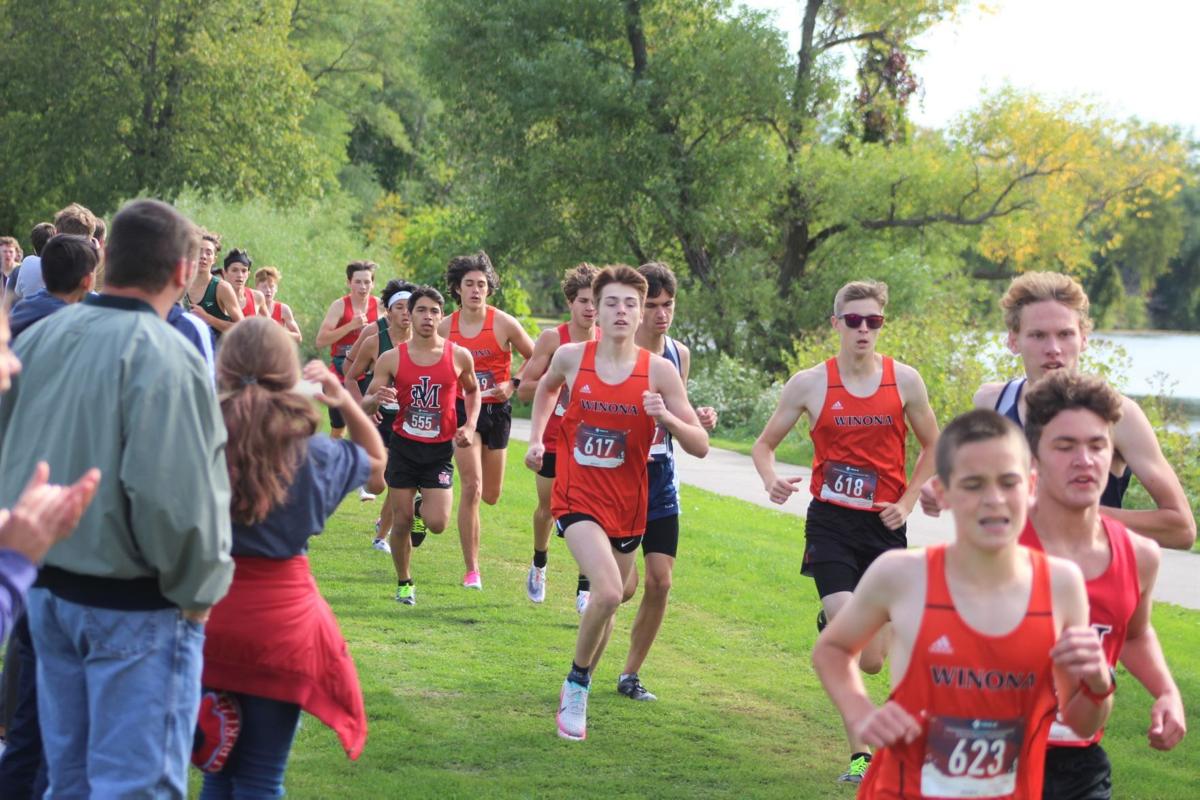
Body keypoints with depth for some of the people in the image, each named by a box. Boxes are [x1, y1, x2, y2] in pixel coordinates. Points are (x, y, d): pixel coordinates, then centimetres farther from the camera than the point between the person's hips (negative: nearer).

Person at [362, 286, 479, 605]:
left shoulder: (459, 356, -4)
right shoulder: (392, 359, -5)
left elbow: (473, 391, 16)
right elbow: (365, 405, -1)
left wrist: (470, 425, 0)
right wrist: (377, 399, -25)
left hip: (440, 450, 0)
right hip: (403, 447, 0)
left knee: (437, 523, -11)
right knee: (401, 522, 2)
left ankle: (423, 505, 27)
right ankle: (404, 583, 25)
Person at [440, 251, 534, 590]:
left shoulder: (504, 324, -6)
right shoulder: (446, 327, -2)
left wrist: (513, 386, -6)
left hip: (497, 410, 1)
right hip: (463, 410, -1)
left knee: (491, 495, 11)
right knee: (472, 489, -14)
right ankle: (471, 571, -8)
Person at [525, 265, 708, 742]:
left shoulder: (659, 370, -8)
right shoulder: (571, 357, -5)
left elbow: (700, 446, -8)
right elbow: (546, 386, 21)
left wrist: (666, 418, -25)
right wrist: (536, 438, 11)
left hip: (627, 505, 2)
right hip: (578, 498, -2)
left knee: (608, 601, 14)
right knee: (608, 591, -24)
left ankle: (578, 690, 39)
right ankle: (576, 684, -1)